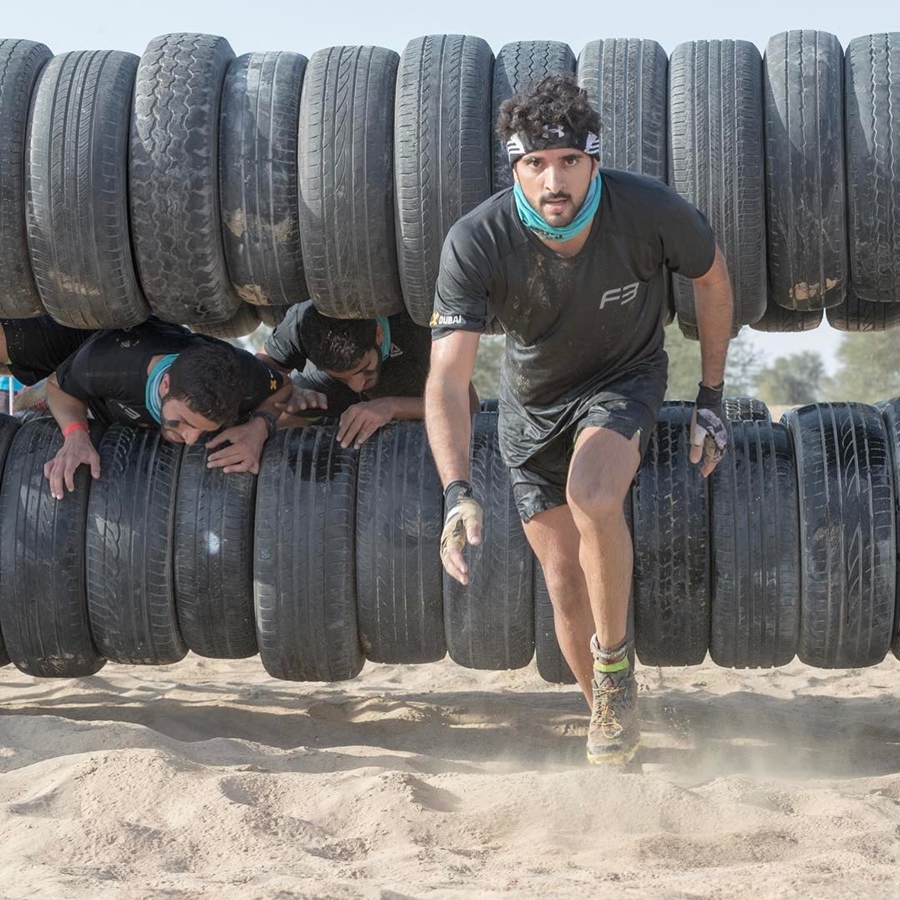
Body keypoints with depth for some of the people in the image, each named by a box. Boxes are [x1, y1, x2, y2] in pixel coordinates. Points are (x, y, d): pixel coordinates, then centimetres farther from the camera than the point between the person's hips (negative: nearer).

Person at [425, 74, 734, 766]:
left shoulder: (651, 212, -28)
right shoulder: (476, 244, -29)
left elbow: (713, 277, -5)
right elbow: (447, 380, -33)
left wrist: (712, 397, -1)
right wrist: (458, 493, -46)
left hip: (626, 378, -2)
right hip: (534, 400, 2)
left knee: (593, 496, -32)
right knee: (566, 579, 2)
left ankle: (615, 658, -9)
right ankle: (612, 712, 25)